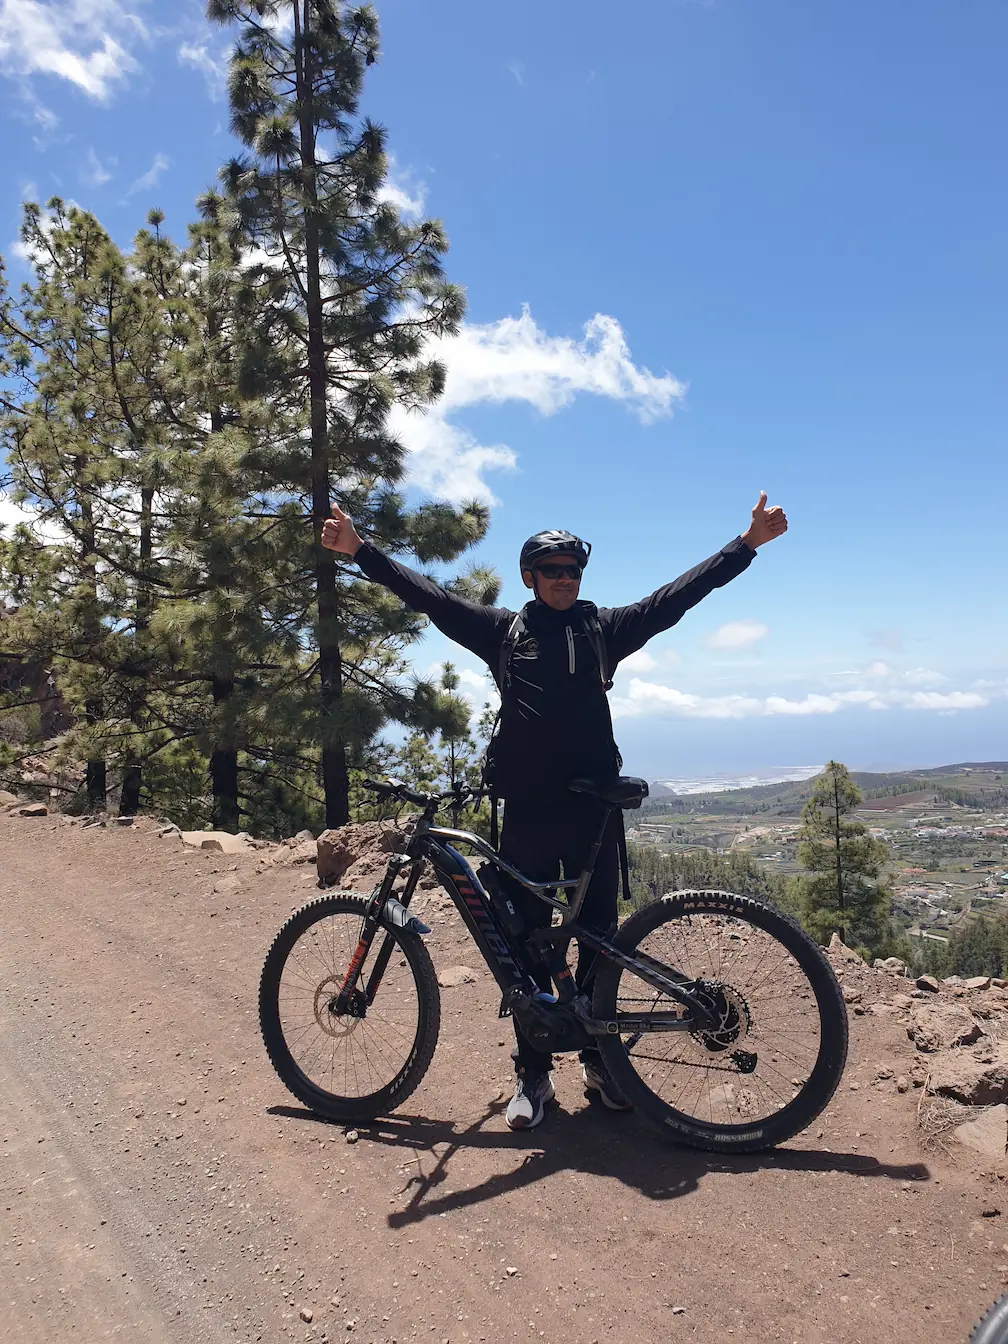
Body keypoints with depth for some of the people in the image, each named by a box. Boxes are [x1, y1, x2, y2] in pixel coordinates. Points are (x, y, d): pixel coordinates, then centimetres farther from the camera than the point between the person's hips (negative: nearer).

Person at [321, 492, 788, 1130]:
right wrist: (361, 550, -1)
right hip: (527, 812, 0)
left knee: (599, 936, 8)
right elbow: (431, 595, 5)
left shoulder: (604, 628, 9)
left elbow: (677, 595, 6)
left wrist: (747, 543, 3)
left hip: (594, 808, 1)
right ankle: (534, 1072, 18)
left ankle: (598, 1059, 25)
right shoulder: (503, 630, 8)